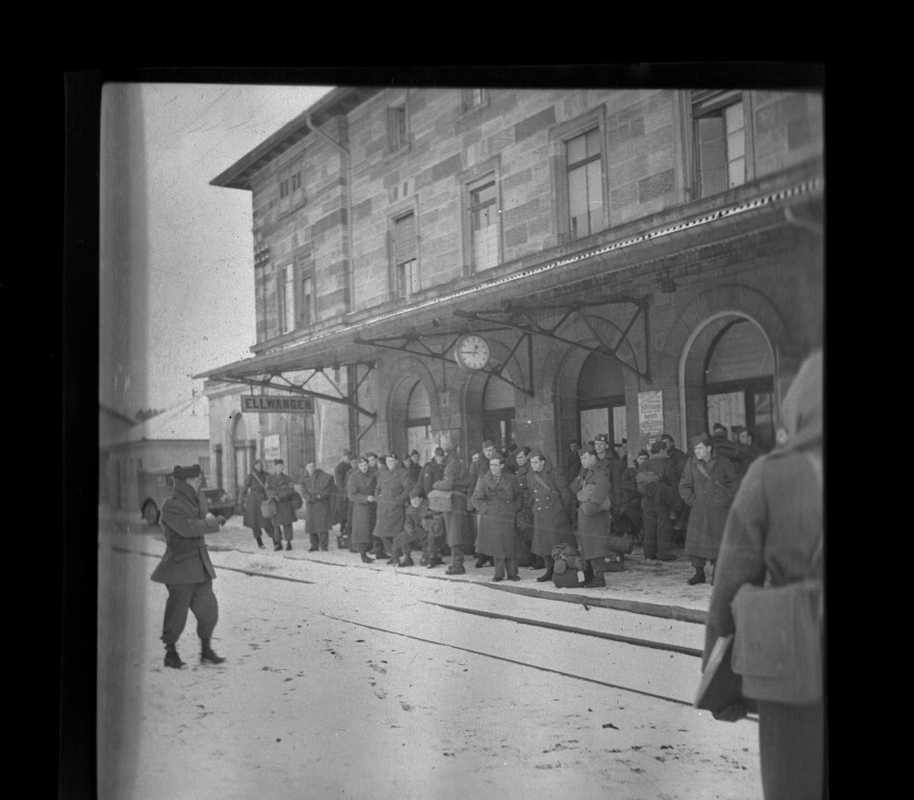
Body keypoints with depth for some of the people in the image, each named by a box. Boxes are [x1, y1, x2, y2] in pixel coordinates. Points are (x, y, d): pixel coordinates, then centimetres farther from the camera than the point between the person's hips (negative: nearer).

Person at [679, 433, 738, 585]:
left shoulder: (723, 463, 1)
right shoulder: (691, 463, 2)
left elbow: (733, 482, 12)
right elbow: (684, 486, 9)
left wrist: (727, 499, 2)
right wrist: (693, 501, -1)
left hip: (720, 509, -1)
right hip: (700, 509, 1)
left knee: (718, 539, -2)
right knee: (695, 540, -5)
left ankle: (716, 573, 11)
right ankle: (699, 572, 6)